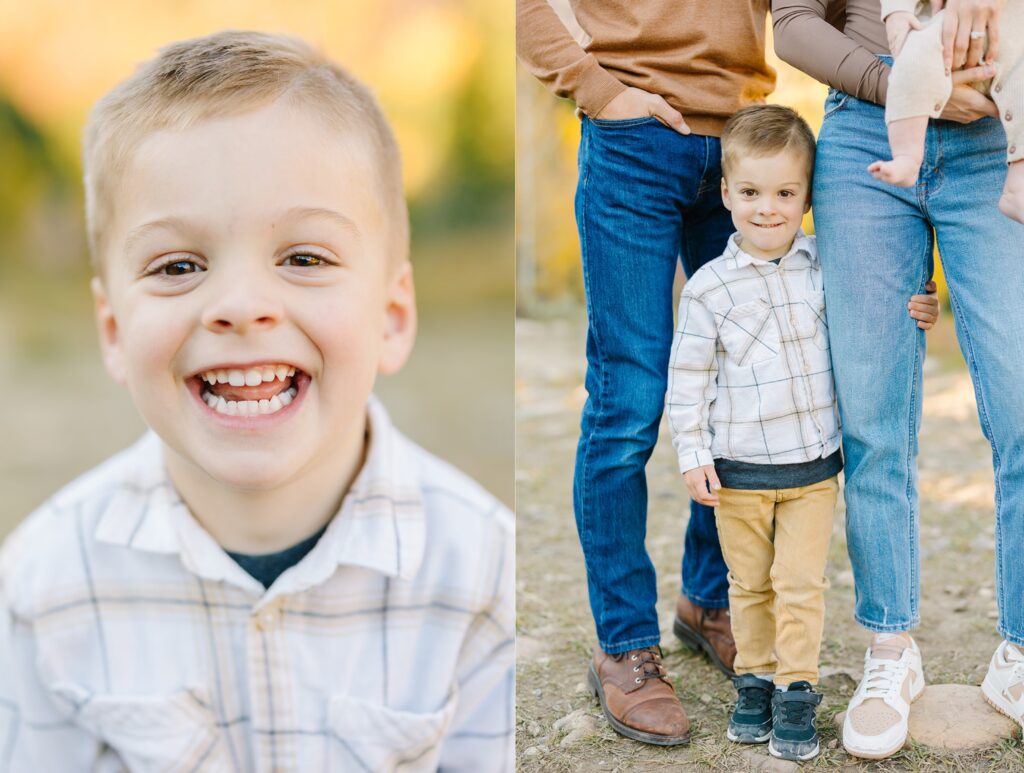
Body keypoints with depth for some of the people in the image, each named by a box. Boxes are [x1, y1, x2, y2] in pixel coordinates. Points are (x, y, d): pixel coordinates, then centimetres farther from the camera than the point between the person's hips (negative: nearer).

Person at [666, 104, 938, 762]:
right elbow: (688, 378, -2)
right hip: (738, 469, -1)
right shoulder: (710, 287, -6)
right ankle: (756, 681, 28)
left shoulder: (825, 265, 0)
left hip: (815, 465, 1)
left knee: (801, 584, 1)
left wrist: (917, 315, -4)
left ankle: (797, 692, 13)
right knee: (750, 584, 12)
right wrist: (693, 454, -5)